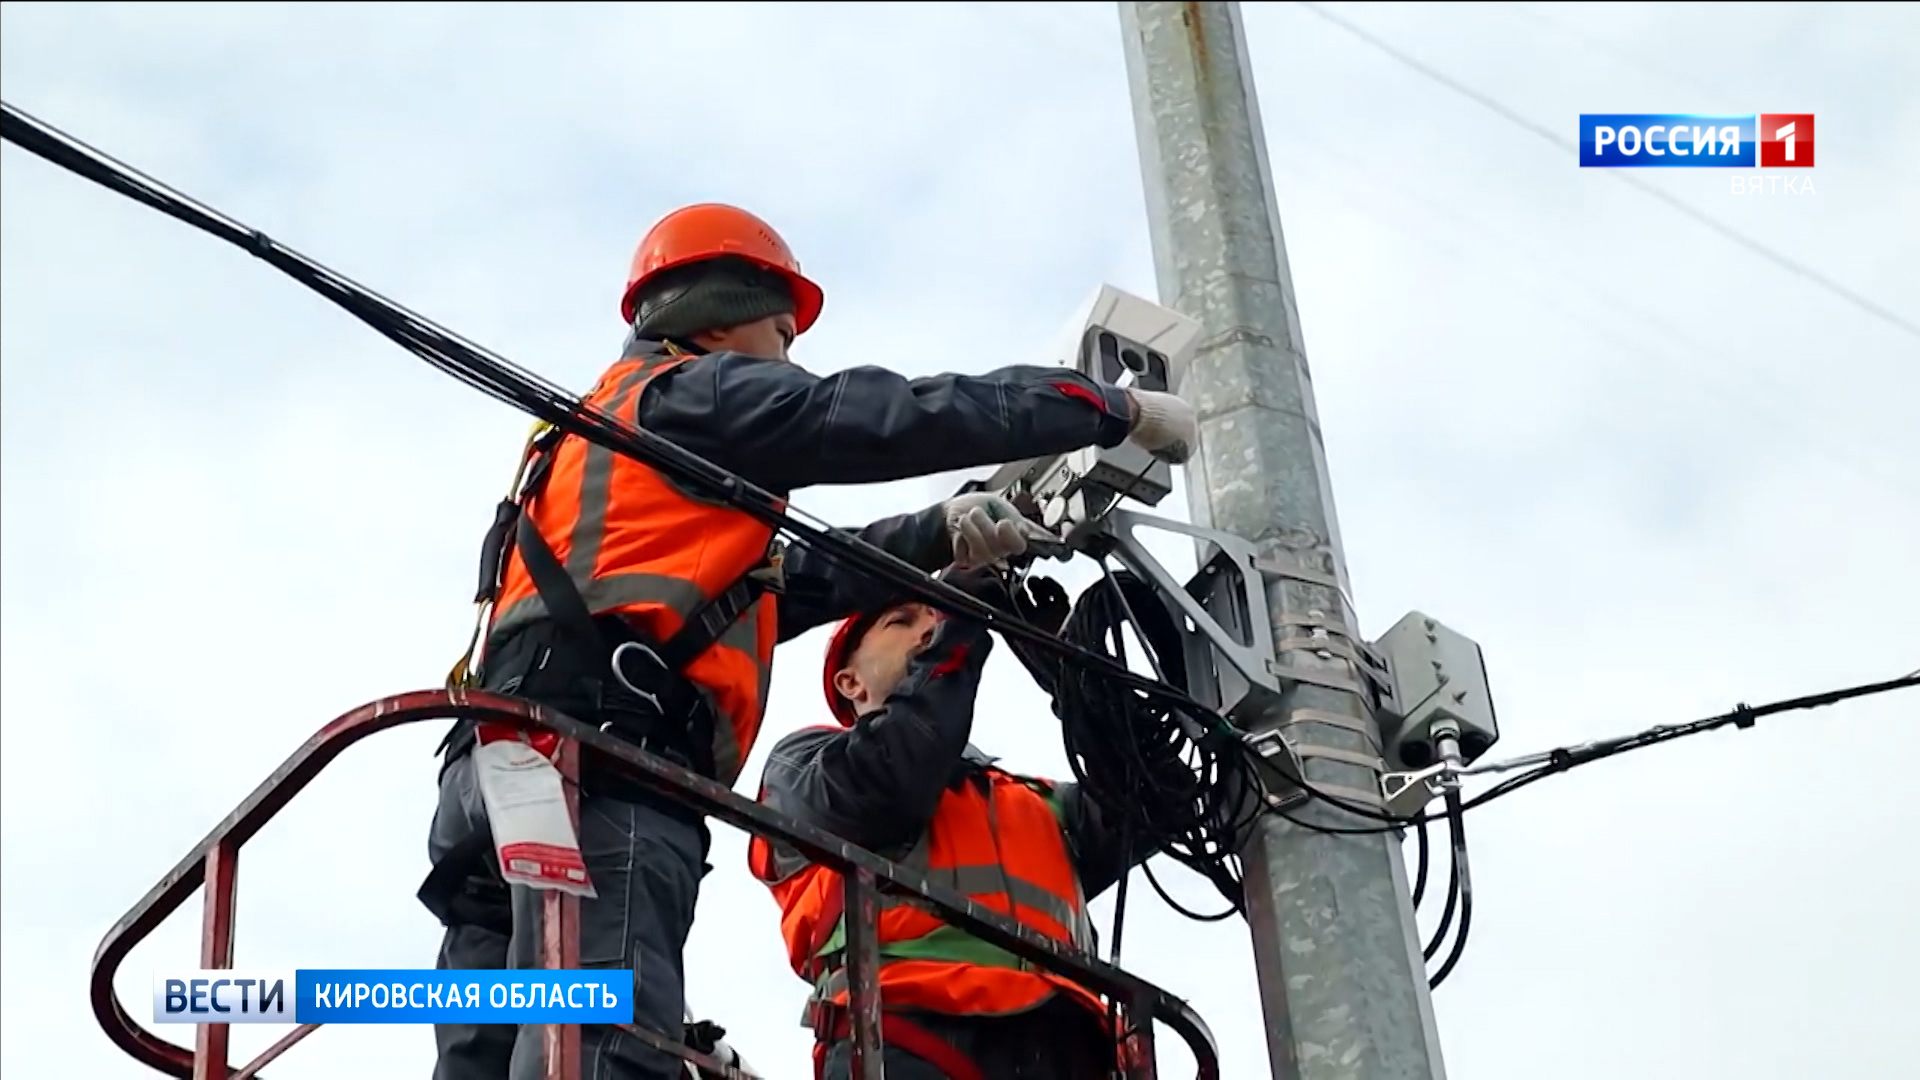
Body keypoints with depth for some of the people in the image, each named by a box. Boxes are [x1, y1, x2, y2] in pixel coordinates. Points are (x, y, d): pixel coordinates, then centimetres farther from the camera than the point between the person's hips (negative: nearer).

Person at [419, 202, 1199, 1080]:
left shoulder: (603, 435, 39)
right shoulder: (692, 389, 10)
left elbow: (791, 579, 33)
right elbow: (893, 418, 1)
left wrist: (938, 536, 23)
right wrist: (1121, 410, 9)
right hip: (598, 774, -9)